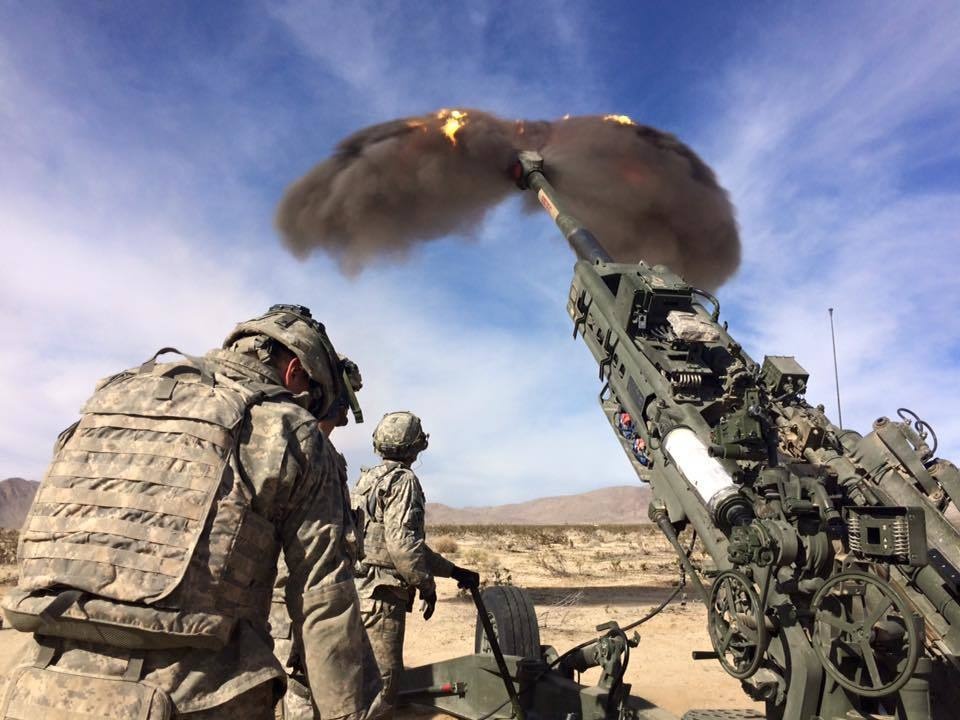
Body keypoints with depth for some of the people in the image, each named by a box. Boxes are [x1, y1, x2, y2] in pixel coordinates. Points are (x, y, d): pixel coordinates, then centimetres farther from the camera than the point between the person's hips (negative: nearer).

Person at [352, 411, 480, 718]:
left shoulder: (366, 479, 14)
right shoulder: (403, 480, -12)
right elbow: (403, 541, -22)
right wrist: (426, 585, -10)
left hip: (358, 587, 9)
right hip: (381, 593, -9)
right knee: (383, 679, -1)